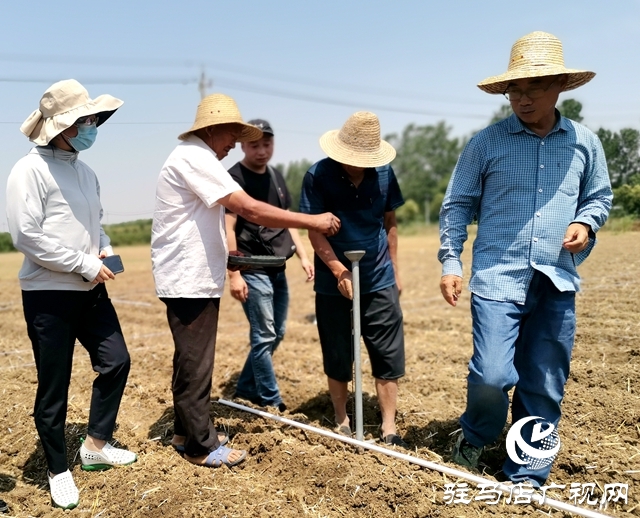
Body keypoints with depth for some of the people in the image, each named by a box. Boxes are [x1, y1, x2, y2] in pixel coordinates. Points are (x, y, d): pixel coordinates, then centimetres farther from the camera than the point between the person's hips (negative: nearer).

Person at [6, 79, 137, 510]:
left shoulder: (85, 172, 11)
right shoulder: (31, 170, -13)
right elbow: (27, 235, -20)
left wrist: (104, 249, 0)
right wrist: (86, 264, -17)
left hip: (91, 290, 8)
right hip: (49, 294, -7)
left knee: (116, 362, 11)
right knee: (54, 387, 3)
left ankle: (96, 445, 30)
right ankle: (59, 470, 21)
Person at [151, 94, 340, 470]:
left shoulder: (198, 159, 18)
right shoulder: (194, 157, -17)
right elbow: (249, 209, -24)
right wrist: (313, 221, -20)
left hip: (196, 278, 11)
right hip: (189, 281, -11)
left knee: (192, 360, 17)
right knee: (196, 364, -2)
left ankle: (188, 432, 29)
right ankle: (202, 446, 9)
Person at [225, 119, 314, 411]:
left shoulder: (276, 177, 13)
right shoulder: (235, 177, -10)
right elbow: (228, 228, -15)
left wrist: (302, 255, 12)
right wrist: (234, 274, -19)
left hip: (278, 269, 8)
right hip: (252, 271, -8)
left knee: (277, 334, 13)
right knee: (264, 337, -4)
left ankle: (246, 388, 27)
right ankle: (272, 402, 8)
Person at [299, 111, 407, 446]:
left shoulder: (384, 173, -1)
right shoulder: (318, 176, -10)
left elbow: (389, 223, 10)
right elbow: (314, 231, -12)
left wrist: (394, 270, 12)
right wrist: (339, 270, -23)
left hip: (379, 281, 2)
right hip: (334, 284, -2)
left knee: (389, 356, 3)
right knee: (337, 359, 9)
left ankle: (388, 428, 14)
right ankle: (342, 422, 26)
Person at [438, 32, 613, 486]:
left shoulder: (584, 143, 8)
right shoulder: (487, 143, 1)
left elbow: (600, 196, 20)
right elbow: (457, 205, 6)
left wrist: (585, 222, -2)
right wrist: (451, 262, -1)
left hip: (558, 283, 3)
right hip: (498, 278, -3)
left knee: (544, 388, 8)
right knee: (492, 376, -13)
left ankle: (527, 478, 25)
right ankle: (475, 438, 21)